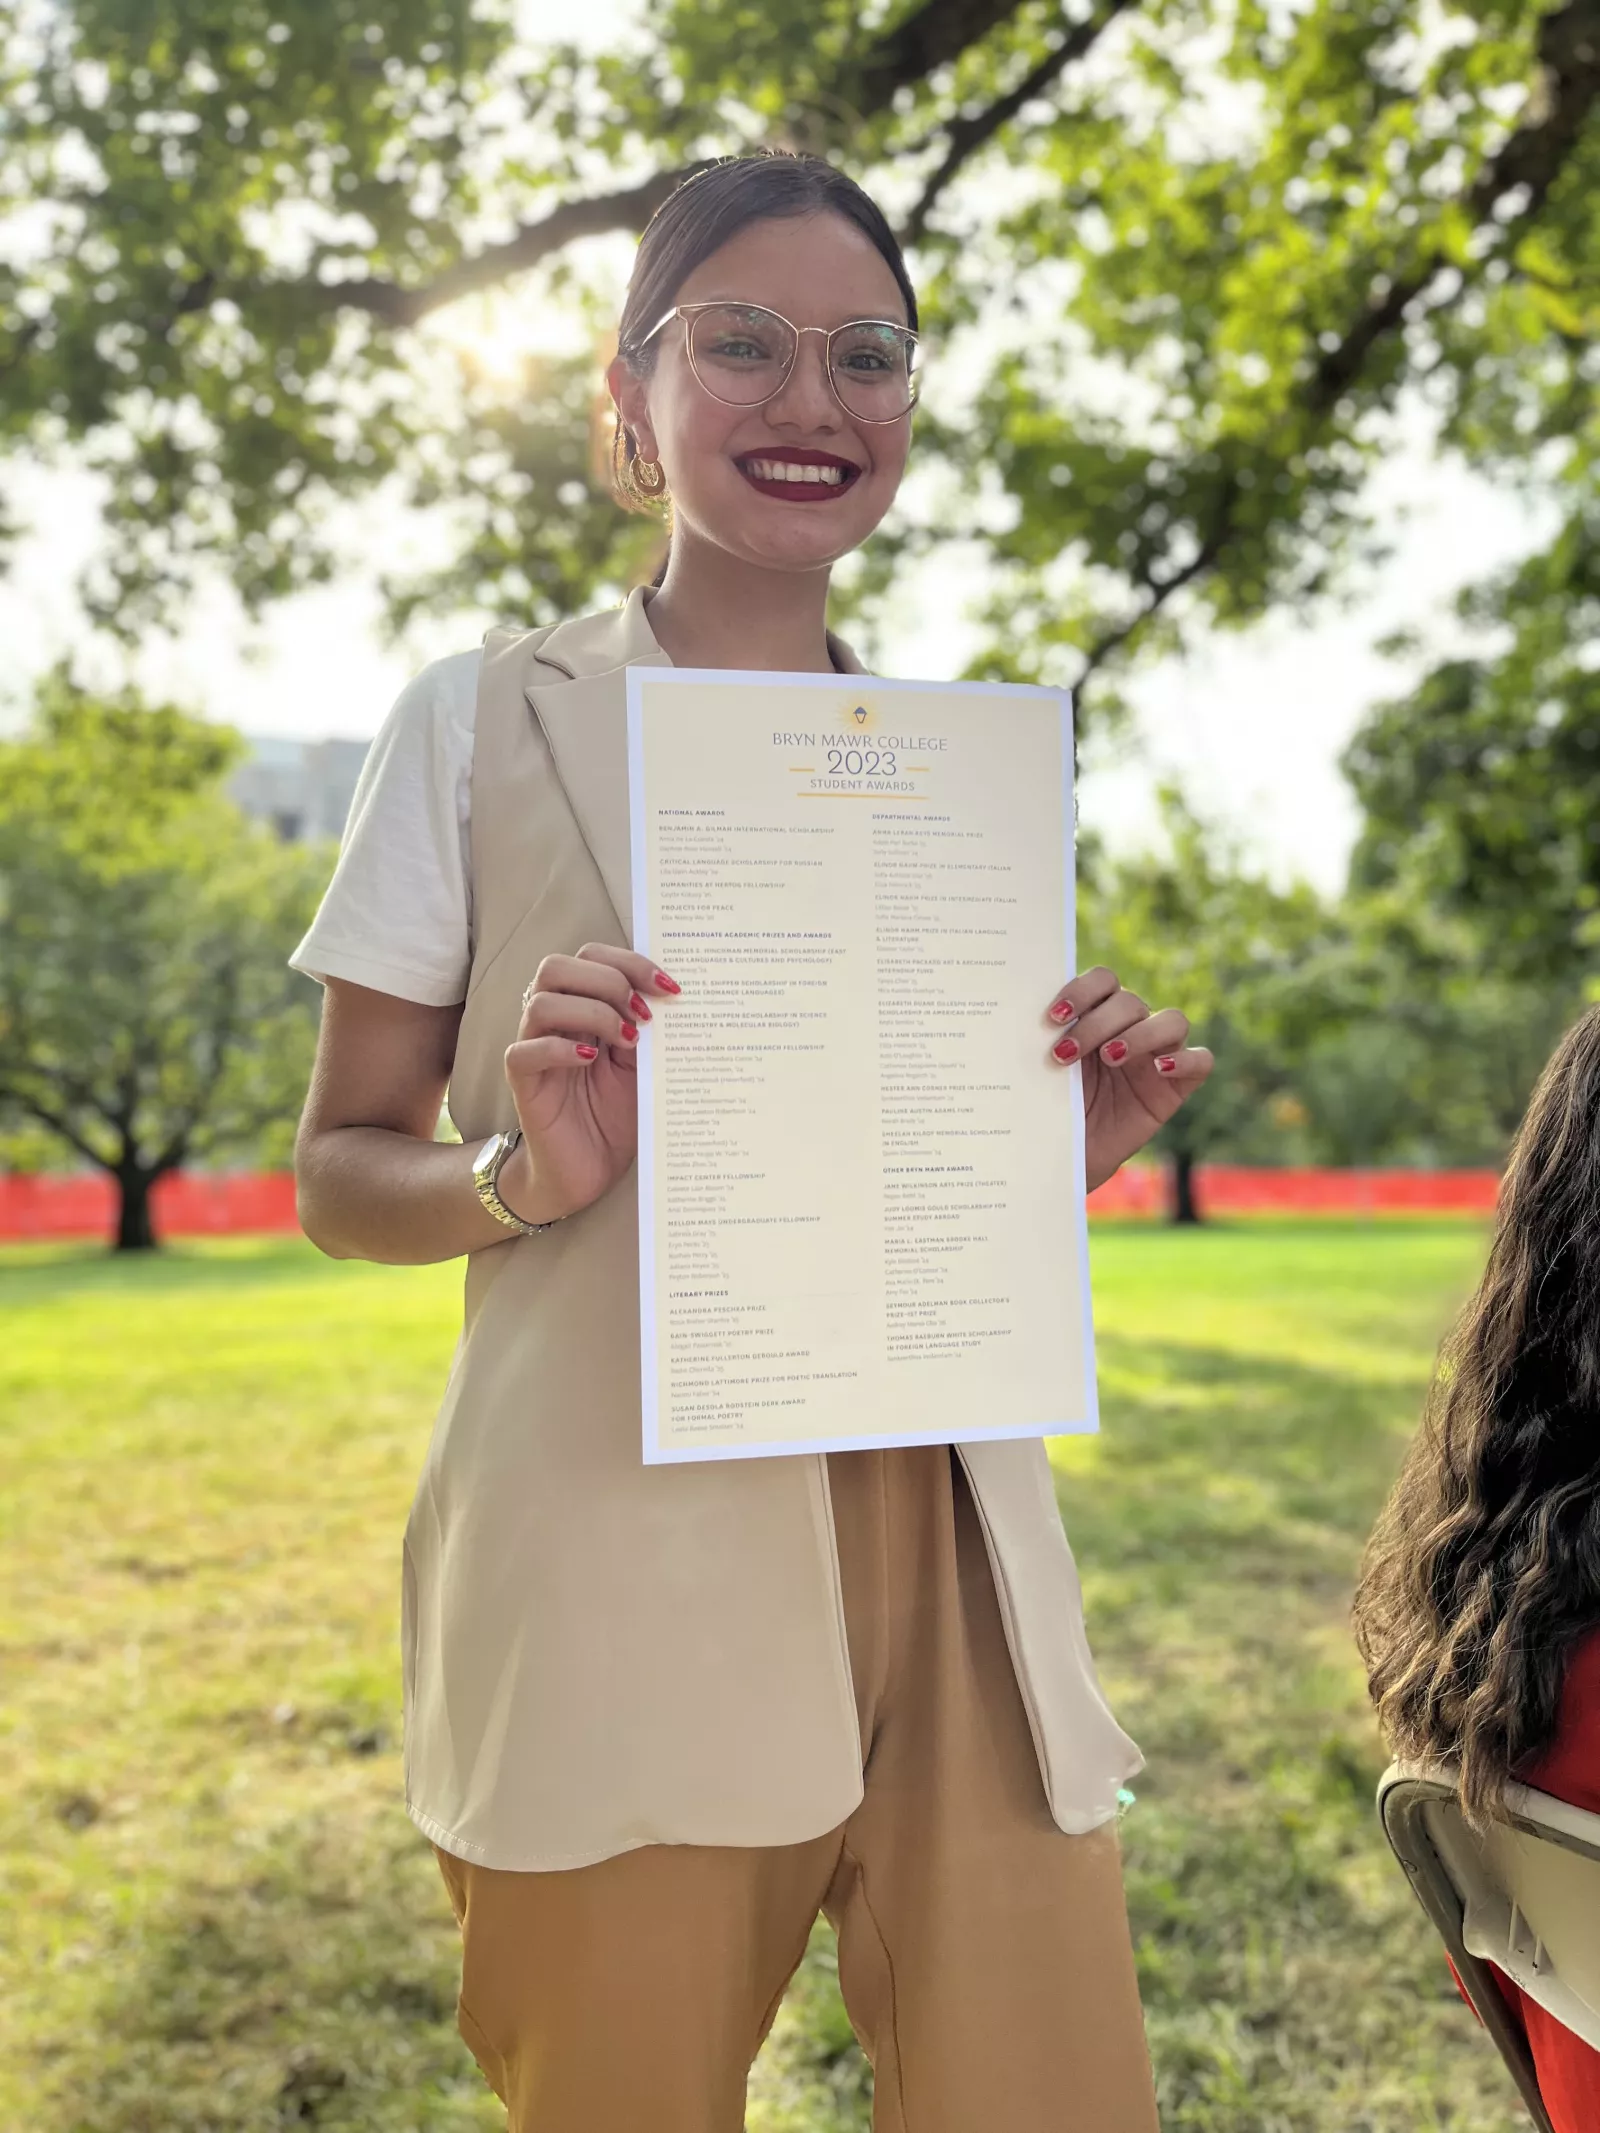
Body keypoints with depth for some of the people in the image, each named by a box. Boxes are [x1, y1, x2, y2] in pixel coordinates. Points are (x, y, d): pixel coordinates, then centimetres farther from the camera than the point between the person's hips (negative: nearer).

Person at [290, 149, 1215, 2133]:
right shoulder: (484, 719, 1)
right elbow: (339, 1174, 2)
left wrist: (1080, 1134, -3)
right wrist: (528, 1173, -18)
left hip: (946, 1551, 4)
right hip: (619, 1570, -3)